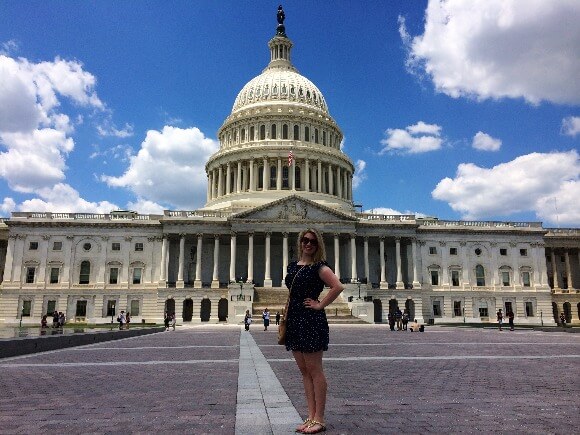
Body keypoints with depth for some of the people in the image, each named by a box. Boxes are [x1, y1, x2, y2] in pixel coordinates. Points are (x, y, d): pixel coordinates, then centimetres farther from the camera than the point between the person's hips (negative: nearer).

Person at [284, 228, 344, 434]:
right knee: (304, 371, 12)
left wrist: (320, 305, -15)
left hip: (311, 321, -8)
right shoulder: (292, 266, 14)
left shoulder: (319, 267, -7)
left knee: (314, 370, -1)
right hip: (294, 321, 8)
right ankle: (311, 417, 21)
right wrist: (285, 319, 17)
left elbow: (338, 286, -21)